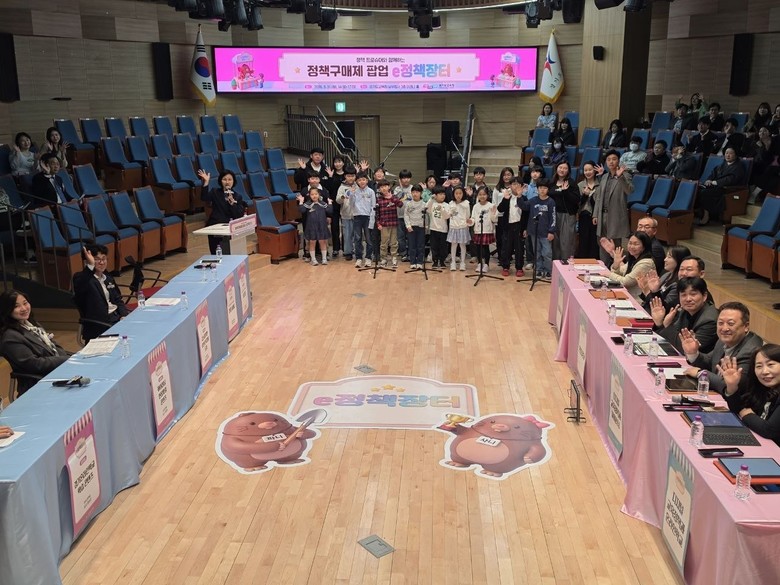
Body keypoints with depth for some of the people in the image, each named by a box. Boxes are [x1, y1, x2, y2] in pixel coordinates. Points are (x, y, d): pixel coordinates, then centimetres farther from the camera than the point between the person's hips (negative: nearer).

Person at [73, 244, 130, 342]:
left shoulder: (108, 278, 18)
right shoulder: (82, 278, -5)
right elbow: (79, 287, -29)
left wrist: (124, 315, 0)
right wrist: (90, 266, -42)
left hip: (117, 317, 8)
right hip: (99, 325, -8)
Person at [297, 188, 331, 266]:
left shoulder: (323, 203, 3)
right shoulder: (307, 204, -2)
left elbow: (329, 211, -5)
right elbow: (302, 211, -16)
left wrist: (329, 203, -6)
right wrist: (301, 202, -18)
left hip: (322, 226, 1)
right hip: (311, 226, -1)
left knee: (323, 242, 8)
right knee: (312, 242, 6)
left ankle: (324, 259, 17)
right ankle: (313, 259, 15)